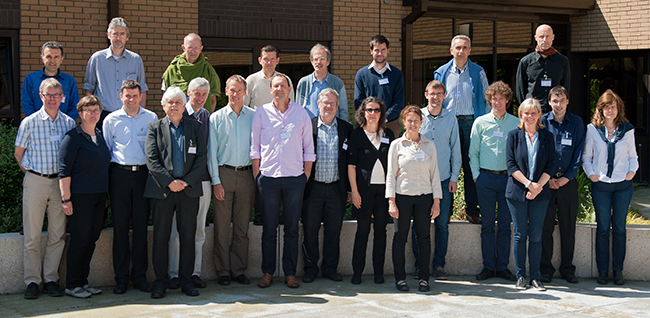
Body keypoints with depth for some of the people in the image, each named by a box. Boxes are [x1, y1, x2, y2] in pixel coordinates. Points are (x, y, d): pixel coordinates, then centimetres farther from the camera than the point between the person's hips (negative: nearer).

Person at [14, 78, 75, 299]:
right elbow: (18, 153, 7)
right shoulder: (30, 122, -2)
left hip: (60, 181, 2)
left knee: (58, 234, 4)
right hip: (35, 181, -2)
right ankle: (32, 281, 9)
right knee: (32, 235, 1)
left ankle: (51, 279, 14)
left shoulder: (69, 123, 5)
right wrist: (30, 172, 5)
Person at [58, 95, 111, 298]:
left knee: (92, 239, 9)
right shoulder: (73, 137, -7)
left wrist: (106, 194, 19)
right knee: (80, 239, -4)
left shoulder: (100, 136, 15)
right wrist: (66, 198, -17)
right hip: (80, 196, -7)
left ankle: (83, 281, 18)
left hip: (99, 197, 7)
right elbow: (64, 171, -11)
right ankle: (72, 285, 5)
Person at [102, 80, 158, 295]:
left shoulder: (151, 118, 8)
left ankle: (139, 275, 11)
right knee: (120, 226, 2)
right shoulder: (111, 120, 8)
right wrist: (103, 182, 3)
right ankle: (121, 277, 9)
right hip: (119, 174, 0)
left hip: (143, 174, 0)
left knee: (141, 226, 2)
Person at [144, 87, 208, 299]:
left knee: (188, 235, 4)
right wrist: (169, 181, -13)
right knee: (161, 236, 1)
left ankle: (186, 280, 14)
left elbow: (202, 157, 3)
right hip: (161, 189, -1)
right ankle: (161, 281, 10)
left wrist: (186, 181, -9)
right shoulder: (154, 128, 7)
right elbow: (151, 159, -2)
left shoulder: (195, 127, 10)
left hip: (189, 189, 1)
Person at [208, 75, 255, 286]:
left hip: (246, 175, 1)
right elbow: (212, 151, 2)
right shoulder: (216, 118, 3)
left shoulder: (254, 116, 6)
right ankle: (223, 271, 9)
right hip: (224, 174, -1)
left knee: (242, 226, 6)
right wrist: (216, 181, -5)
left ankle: (238, 270, 15)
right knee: (222, 226, 0)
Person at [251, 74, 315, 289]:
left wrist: (306, 175, 3)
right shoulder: (261, 113, 5)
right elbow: (255, 147, 7)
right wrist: (256, 175, 2)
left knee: (292, 228, 4)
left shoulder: (301, 114, 6)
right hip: (268, 177, 0)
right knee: (269, 228, 4)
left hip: (295, 177, 0)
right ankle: (268, 272, 13)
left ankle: (290, 273, 12)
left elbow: (308, 147, 9)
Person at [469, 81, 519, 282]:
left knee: (505, 224, 3)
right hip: (486, 177, 0)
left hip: (508, 177, 0)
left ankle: (503, 266, 11)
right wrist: (476, 175, -1)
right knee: (487, 224, 3)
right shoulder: (480, 123, 6)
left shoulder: (516, 123, 7)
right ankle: (488, 266, 9)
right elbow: (473, 152, 7)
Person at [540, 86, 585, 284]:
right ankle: (546, 269, 11)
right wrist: (546, 179, -6)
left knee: (568, 228, 5)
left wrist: (567, 178, -7)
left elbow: (578, 154, 3)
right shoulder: (542, 122, 2)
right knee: (545, 228, 2)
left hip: (568, 182, 1)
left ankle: (567, 268, 15)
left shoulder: (576, 123, 5)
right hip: (545, 181, -1)